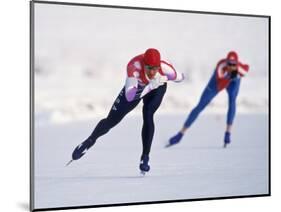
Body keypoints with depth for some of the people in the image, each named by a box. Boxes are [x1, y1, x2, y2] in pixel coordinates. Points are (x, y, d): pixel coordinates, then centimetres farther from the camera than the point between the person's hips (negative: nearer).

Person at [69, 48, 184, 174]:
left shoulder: (165, 68, -39)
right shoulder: (134, 66, -43)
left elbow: (179, 78, -16)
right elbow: (129, 97, -51)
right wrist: (150, 86, -58)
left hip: (157, 88, 0)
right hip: (136, 87, 0)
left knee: (147, 116, -25)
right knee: (111, 120, 2)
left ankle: (145, 157, -9)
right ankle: (91, 140, 29)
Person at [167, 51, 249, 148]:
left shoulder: (239, 66, -37)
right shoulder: (221, 66, -44)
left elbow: (246, 68, -12)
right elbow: (219, 87, -55)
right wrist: (228, 75, -64)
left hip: (234, 82, 1)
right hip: (218, 81, -1)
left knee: (232, 101, -30)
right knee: (200, 106, -4)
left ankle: (228, 133, -19)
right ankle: (180, 135, 2)